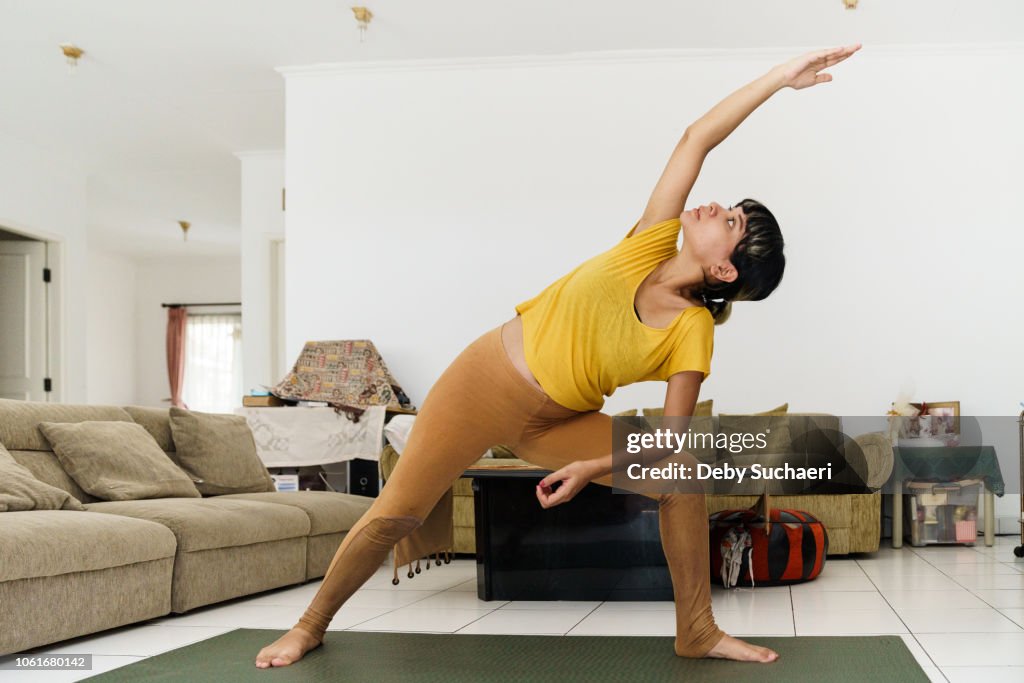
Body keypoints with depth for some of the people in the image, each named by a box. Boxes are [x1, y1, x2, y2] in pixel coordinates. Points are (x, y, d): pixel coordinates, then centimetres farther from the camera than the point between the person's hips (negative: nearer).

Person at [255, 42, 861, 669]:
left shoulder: (693, 334, -15)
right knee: (396, 514, -5)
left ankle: (697, 631, 0)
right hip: (487, 381, -1)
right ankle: (312, 625, 16)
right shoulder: (651, 243, -13)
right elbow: (698, 138, -15)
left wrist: (591, 468, -23)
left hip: (559, 423, 1)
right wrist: (778, 77, -12)